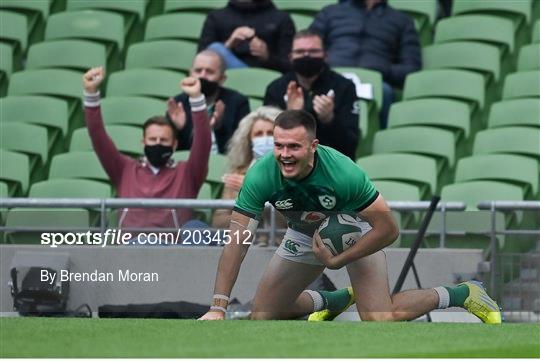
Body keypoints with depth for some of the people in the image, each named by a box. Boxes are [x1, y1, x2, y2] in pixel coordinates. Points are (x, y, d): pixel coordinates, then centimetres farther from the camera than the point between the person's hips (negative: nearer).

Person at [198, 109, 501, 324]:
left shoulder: (343, 172, -39)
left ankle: (462, 294, 5)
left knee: (380, 322, -19)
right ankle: (336, 301, 28)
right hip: (304, 235, 4)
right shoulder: (261, 176, -32)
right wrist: (218, 307, -35)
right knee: (262, 318, 0)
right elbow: (237, 241, -29)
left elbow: (388, 230, -29)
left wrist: (337, 261, -28)